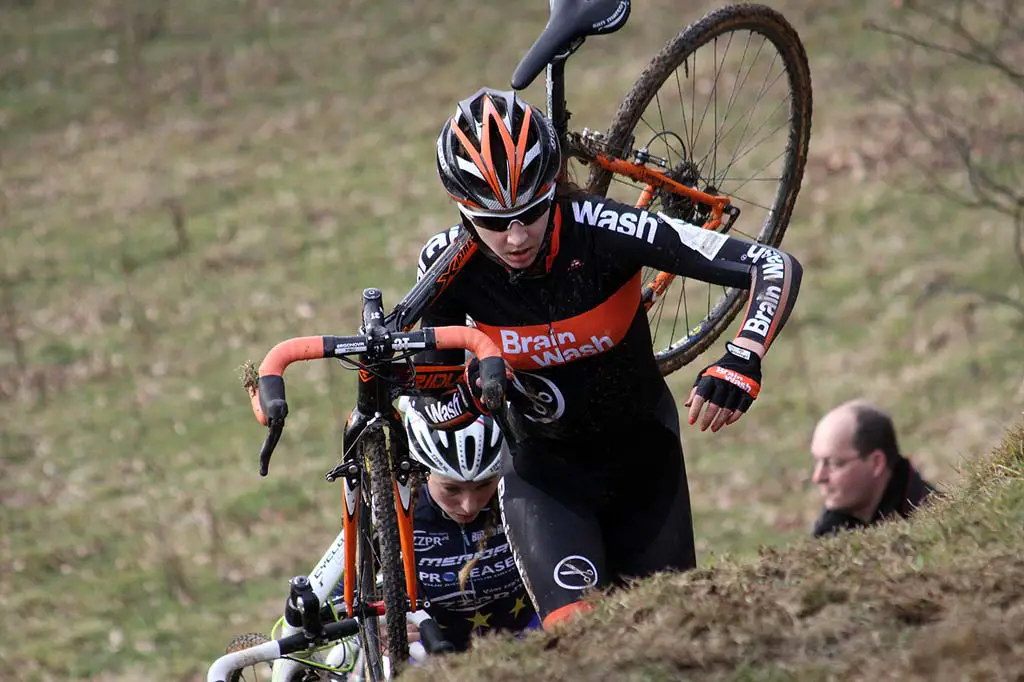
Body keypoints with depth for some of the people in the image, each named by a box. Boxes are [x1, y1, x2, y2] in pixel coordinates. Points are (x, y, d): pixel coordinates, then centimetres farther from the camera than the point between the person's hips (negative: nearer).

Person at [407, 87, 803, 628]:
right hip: (544, 470, 0)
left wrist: (740, 363, -45)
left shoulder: (603, 229, -28)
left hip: (643, 458, 0)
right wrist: (472, 393, -32)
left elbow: (776, 267, -29)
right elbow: (428, 403, -9)